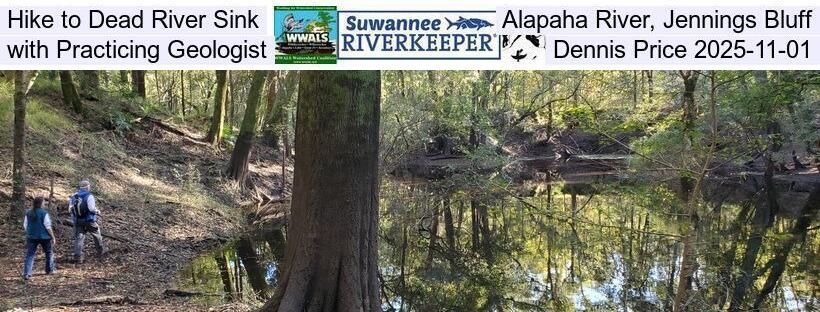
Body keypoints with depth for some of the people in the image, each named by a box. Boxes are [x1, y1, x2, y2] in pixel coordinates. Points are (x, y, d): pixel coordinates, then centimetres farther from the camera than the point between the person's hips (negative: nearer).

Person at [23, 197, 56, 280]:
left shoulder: (28, 213, 2)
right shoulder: (44, 213, -13)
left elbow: (25, 226, 8)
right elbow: (48, 227, -13)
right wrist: (53, 237, -6)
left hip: (31, 237, 3)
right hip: (44, 237, -3)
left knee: (29, 255, 3)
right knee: (49, 253, 18)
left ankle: (26, 273, -8)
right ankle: (49, 270, 28)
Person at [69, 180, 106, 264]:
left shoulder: (74, 196, 3)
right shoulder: (89, 196, -15)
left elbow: (71, 209, 4)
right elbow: (92, 208, -22)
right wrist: (97, 211, -2)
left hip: (78, 221, 4)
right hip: (90, 221, -4)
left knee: (79, 238, 3)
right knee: (97, 236, 18)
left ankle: (77, 257, -5)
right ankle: (100, 251, 32)